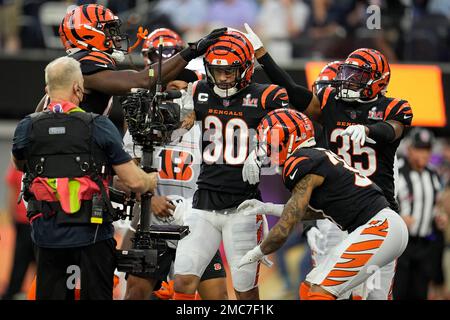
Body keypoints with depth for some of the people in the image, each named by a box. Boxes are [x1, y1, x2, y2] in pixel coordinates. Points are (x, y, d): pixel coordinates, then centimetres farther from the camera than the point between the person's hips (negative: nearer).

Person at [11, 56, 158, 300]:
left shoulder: (28, 127, -1)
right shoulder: (99, 127, -7)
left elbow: (20, 165, 22)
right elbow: (134, 182, -6)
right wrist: (152, 181, 17)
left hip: (47, 233, 2)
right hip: (92, 234, -2)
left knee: (50, 295, 9)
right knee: (96, 295, 7)